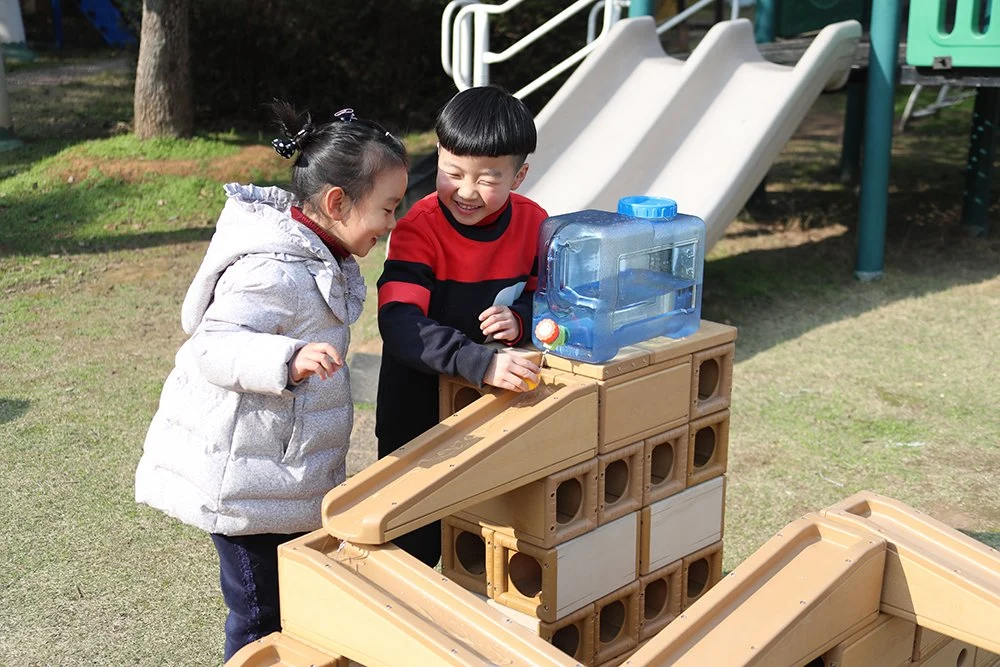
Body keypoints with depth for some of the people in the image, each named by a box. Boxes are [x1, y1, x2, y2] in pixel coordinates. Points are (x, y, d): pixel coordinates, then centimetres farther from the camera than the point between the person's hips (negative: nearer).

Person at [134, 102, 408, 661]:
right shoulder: (271, 272, -25)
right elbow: (214, 348, -31)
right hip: (248, 479, -10)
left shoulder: (314, 254, 7)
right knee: (263, 615, 3)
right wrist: (290, 359, -45)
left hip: (287, 465, 10)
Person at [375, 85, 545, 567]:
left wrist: (519, 319, -19)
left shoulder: (533, 224, -6)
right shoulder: (419, 229, -19)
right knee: (414, 545, 9)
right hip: (419, 412, -3)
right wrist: (481, 364, -43)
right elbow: (399, 323, -31)